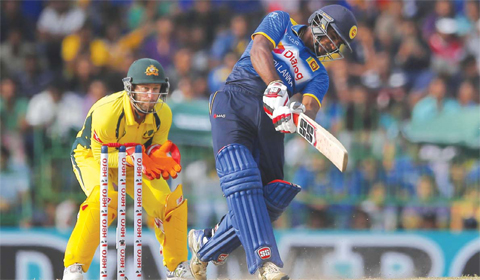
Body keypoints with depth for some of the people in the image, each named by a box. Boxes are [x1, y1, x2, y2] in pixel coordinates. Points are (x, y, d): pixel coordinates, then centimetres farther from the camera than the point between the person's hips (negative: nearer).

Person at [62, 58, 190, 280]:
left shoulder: (162, 114, -20)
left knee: (170, 202, -9)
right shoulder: (106, 112, -36)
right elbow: (101, 155, -27)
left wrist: (162, 154, -32)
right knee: (104, 198, -34)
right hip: (91, 155, -5)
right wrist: (133, 157, -43)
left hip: (132, 159, 5)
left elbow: (156, 145, -7)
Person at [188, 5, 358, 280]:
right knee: (243, 181, -24)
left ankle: (206, 247, 12)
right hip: (235, 103, -5)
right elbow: (259, 51, -7)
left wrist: (303, 115, -25)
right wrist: (276, 89, -25)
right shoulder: (280, 22, 14)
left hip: (271, 121, 5)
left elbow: (311, 108, 2)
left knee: (270, 198, -8)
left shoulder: (318, 75, 23)